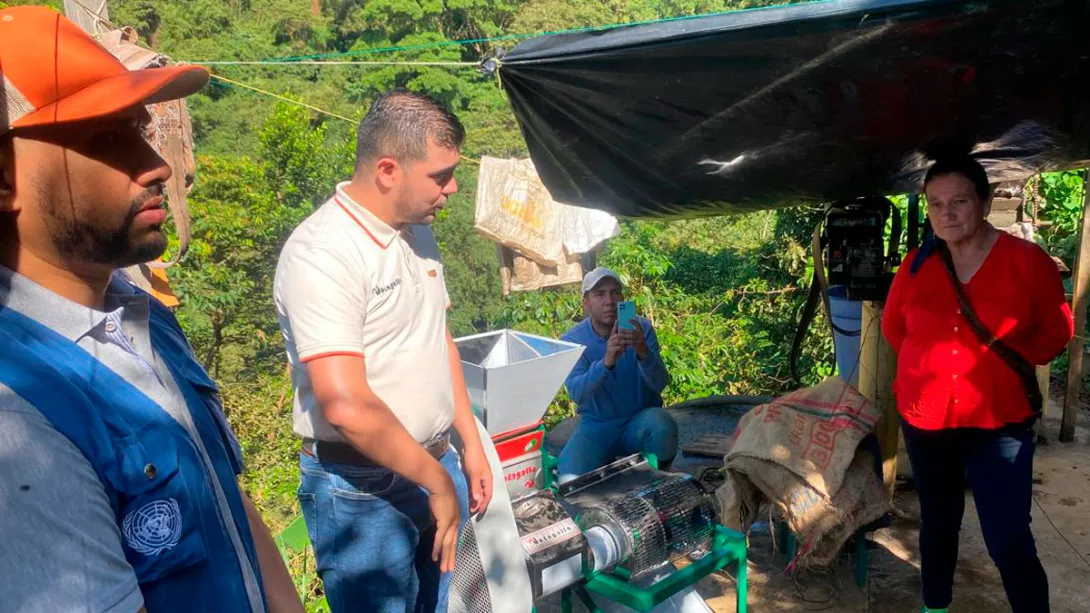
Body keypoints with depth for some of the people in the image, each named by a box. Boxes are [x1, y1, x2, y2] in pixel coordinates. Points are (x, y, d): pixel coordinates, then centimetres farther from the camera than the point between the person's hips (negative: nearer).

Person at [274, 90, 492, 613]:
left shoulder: (418, 233, 5)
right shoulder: (321, 254, -22)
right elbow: (347, 406, -27)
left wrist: (469, 445, 12)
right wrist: (438, 482, -17)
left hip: (436, 465, 8)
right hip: (362, 491, -7)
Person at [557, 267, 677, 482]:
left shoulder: (641, 328, -8)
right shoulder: (572, 339, -9)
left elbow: (660, 384, -18)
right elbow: (577, 394, -24)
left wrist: (643, 352, -40)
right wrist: (606, 362, -42)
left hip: (640, 420, 0)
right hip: (596, 426, 0)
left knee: (661, 425, -34)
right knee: (570, 478, -25)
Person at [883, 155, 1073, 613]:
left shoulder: (1029, 261, -9)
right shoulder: (916, 265, -2)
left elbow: (1057, 331, 1)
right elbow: (893, 327, 13)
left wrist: (1009, 363, -6)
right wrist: (931, 362, 6)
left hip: (1000, 424, -3)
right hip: (925, 420, 3)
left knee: (1010, 542, -5)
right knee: (938, 522, 19)